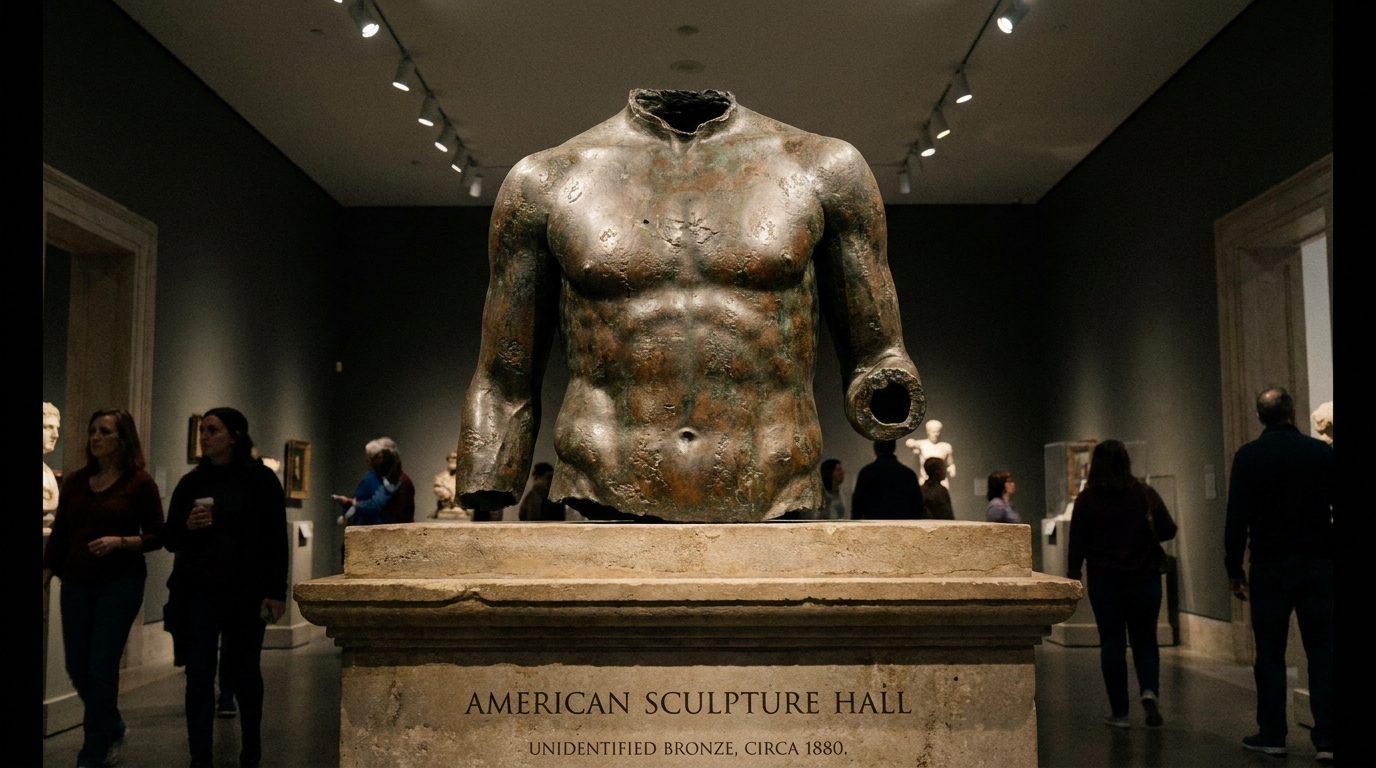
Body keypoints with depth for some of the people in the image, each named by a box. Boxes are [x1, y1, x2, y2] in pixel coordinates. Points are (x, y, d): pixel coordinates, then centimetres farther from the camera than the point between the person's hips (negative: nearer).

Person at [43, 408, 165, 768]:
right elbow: (58, 536, 9)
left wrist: (120, 542, -21)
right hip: (76, 584, 5)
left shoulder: (139, 482, -7)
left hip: (121, 583, -5)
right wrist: (44, 583, 6)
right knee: (76, 667, 11)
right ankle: (113, 727, 37)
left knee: (101, 668, -5)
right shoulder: (74, 482, 7)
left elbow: (156, 537, -4)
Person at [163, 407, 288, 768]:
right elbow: (171, 539, 12)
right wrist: (188, 526, -10)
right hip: (198, 591, 3)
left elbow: (276, 540, -4)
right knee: (199, 676, -1)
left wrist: (276, 592, -10)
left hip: (245, 592, -2)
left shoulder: (261, 480, -2)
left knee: (245, 673, 8)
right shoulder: (192, 482, 8)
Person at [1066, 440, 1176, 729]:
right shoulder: (1145, 494, -5)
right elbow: (1168, 530, -2)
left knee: (1112, 643, 7)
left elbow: (1077, 543, -4)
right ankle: (1149, 690, -11)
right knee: (1145, 640, 14)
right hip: (1144, 578, 1)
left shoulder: (1086, 499, -6)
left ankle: (1119, 712, 9)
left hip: (1104, 581, 0)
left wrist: (1073, 573, 8)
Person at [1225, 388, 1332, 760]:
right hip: (1318, 565, 1)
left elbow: (1236, 518, -7)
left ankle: (1272, 735, 10)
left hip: (1269, 567, -1)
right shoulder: (1323, 453, 0)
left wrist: (1234, 569, 0)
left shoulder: (1248, 456, -4)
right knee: (1321, 652, 4)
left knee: (1270, 653, 7)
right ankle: (1326, 738, 1)